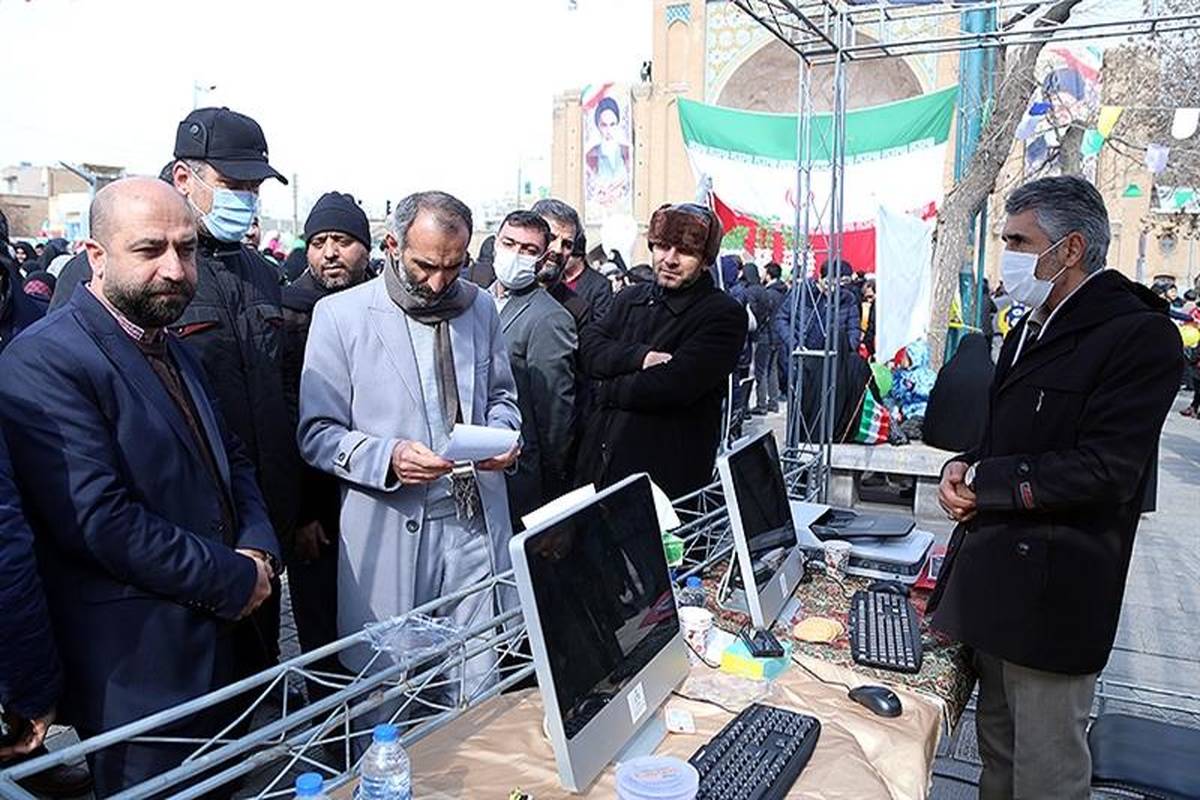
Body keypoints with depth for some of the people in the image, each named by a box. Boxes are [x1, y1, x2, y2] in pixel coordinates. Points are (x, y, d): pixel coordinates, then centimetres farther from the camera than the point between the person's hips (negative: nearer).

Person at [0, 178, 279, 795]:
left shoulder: (172, 348, 10)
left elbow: (229, 458, 15)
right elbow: (102, 522, -26)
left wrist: (259, 547, -4)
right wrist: (236, 580, -17)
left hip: (217, 649, 8)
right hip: (137, 673, -8)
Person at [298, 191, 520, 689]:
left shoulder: (480, 308, 9)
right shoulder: (340, 315, -3)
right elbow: (317, 434, -4)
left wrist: (501, 435, -2)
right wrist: (388, 458, -21)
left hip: (477, 525, 3)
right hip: (389, 531, -3)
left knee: (480, 685, 10)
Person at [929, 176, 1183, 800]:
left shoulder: (1139, 335, -15)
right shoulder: (1030, 329, 14)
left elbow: (1104, 472, -22)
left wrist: (981, 482, -13)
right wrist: (964, 467, 0)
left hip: (1052, 598, -8)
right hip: (995, 581, 8)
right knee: (997, 750, 22)